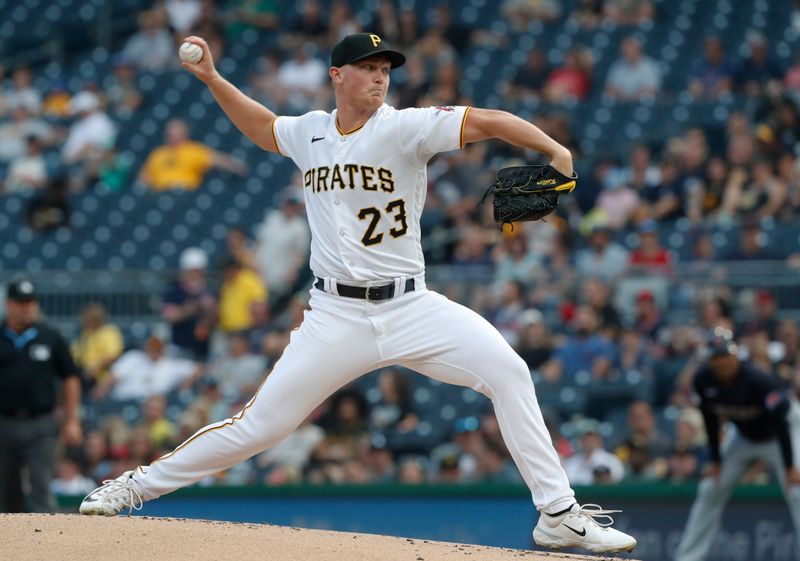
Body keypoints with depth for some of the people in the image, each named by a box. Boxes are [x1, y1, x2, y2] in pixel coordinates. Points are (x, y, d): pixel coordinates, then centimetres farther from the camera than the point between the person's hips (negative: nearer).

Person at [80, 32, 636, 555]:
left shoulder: (404, 128, -7)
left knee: (508, 372, -20)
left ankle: (559, 514, -13)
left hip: (409, 308, -1)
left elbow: (487, 121, -20)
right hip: (336, 316, 1)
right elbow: (262, 126, 29)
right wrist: (213, 78, 19)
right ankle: (141, 483, 16)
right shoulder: (309, 133, 6)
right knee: (258, 426, -2)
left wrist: (553, 149, -34)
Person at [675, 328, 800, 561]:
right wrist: (715, 460, -3)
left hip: (778, 437, -6)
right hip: (743, 436, 6)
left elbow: (780, 422, -32)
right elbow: (711, 419, -3)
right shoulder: (704, 380, -18)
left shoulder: (758, 381, -35)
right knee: (709, 491, 2)